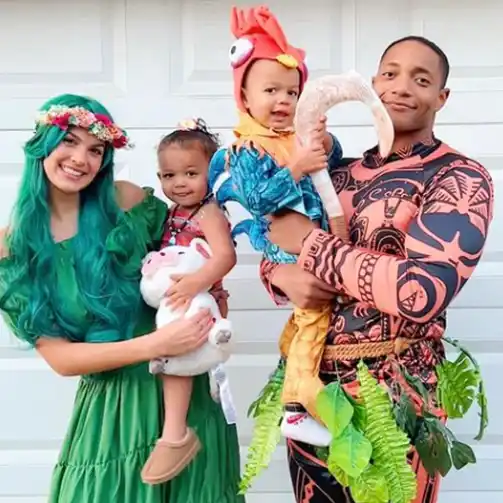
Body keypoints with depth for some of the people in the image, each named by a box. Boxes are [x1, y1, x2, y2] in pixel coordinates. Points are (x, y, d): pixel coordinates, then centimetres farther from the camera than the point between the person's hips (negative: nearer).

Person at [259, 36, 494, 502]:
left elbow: (423, 291, -24)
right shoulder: (339, 175, 8)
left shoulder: (460, 179, -9)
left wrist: (308, 242, -15)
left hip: (393, 396, -5)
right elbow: (273, 256, 14)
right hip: (309, 384, 5)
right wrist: (285, 276, -11)